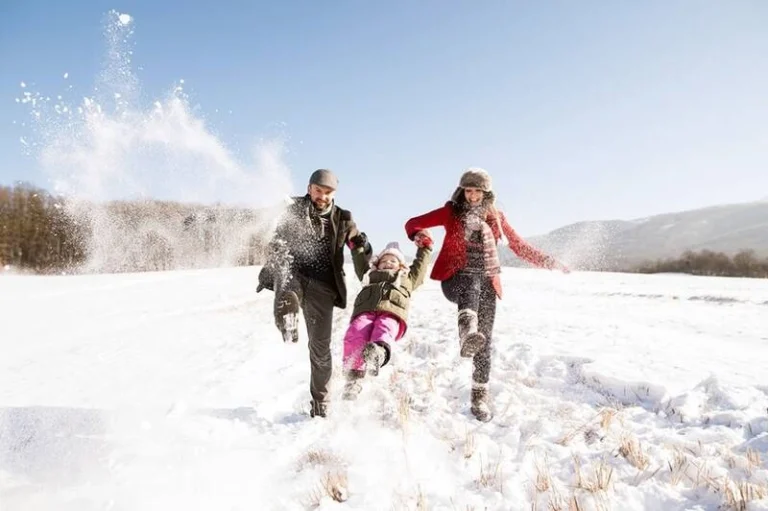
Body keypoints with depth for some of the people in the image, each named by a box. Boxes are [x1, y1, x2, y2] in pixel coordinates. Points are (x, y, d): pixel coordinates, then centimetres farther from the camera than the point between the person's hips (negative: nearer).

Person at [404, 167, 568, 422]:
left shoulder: (496, 217, 12)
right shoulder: (451, 212, 6)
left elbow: (519, 246, 21)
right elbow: (413, 223, 7)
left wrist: (548, 262, 13)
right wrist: (418, 235, -16)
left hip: (487, 283, 3)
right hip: (455, 278, -2)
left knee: (485, 339, -3)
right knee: (471, 284, -38)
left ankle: (480, 396, 8)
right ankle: (467, 334, -67)